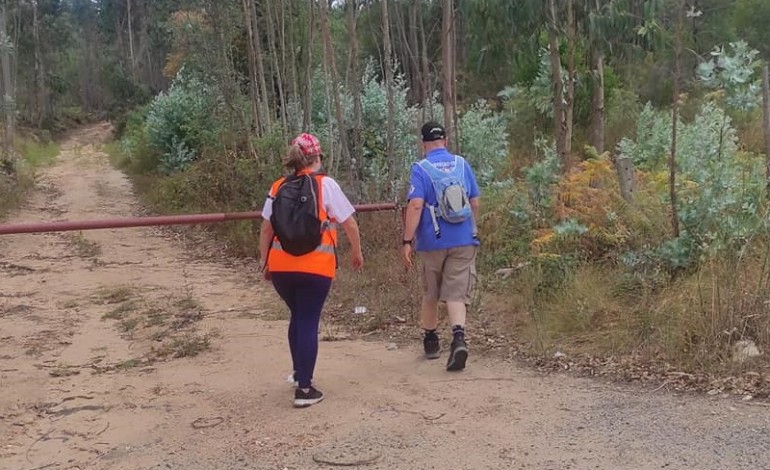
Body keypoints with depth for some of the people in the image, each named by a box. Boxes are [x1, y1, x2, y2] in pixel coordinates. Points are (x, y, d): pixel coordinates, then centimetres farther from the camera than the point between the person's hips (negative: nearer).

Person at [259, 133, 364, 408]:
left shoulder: (278, 188, 5)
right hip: (316, 268, -4)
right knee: (308, 323, 4)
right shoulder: (325, 184, -5)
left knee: (297, 318, 22)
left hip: (281, 267, 4)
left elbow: (266, 230, 6)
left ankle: (300, 374, 36)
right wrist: (357, 253, 12)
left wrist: (265, 263, 18)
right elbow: (350, 225, -3)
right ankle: (304, 390, 6)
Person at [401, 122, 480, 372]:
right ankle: (459, 337, -23)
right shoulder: (462, 164, 4)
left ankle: (431, 342, 28)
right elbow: (474, 203, 9)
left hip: (433, 241, -2)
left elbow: (416, 205, -17)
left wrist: (407, 241, -15)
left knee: (430, 294, 16)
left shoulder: (421, 169, -7)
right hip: (463, 241, 2)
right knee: (457, 294, 0)